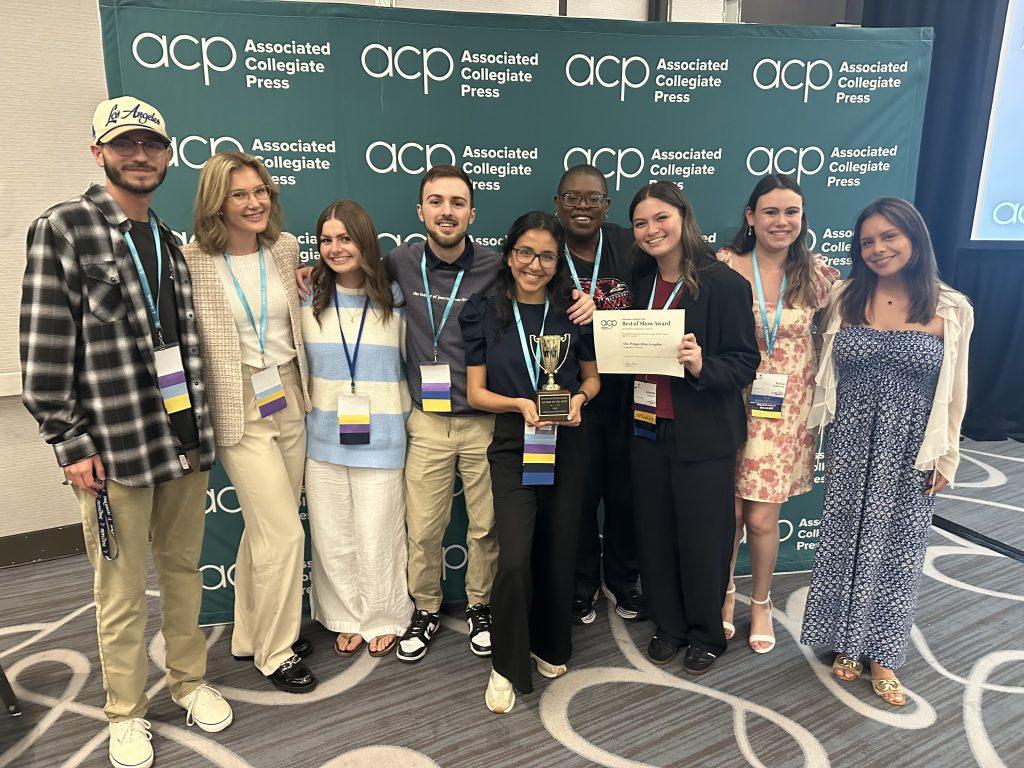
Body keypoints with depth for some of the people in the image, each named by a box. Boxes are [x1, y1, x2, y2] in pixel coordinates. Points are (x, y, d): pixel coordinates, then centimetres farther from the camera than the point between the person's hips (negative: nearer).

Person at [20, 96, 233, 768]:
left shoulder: (170, 240, 13)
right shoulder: (64, 230, -4)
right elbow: (44, 352, -8)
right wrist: (71, 444, -10)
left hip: (186, 438, 5)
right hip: (113, 448, -5)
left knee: (184, 569, 16)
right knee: (122, 592, 8)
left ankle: (190, 681, 35)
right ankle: (127, 713, 27)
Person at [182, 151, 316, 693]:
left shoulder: (285, 248, 4)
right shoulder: (193, 262, -12)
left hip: (289, 399, 6)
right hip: (240, 409, -5)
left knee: (266, 529, 16)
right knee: (285, 534, -4)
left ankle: (251, 636, 35)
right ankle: (275, 652, 18)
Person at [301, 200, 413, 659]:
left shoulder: (395, 299, 0)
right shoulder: (308, 301, 5)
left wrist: (405, 420, 1)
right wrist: (303, 414, 8)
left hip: (380, 439, -2)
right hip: (323, 439, 2)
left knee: (378, 535, 4)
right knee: (332, 536, 10)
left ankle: (384, 619, 27)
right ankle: (346, 619, 30)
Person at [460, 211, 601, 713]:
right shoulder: (484, 312, -1)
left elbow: (593, 376, 12)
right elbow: (476, 392, -1)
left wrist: (579, 398, -10)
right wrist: (520, 404, -19)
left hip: (567, 448, 2)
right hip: (512, 448, -2)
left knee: (558, 555, 11)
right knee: (514, 560, -13)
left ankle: (550, 646, 37)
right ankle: (506, 666, 11)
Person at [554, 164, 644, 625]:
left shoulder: (631, 247, 0)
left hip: (624, 394, 2)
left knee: (625, 492, 13)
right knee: (577, 496, 11)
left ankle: (623, 581, 36)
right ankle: (582, 586, 32)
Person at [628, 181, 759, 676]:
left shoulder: (724, 283, -11)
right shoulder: (640, 283, 8)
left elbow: (745, 363, -12)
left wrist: (702, 365, -29)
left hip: (703, 435, -5)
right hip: (647, 430, 5)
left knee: (703, 538, 7)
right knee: (655, 535, 13)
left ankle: (706, 634, 30)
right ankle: (668, 625, 34)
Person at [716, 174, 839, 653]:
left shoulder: (817, 273, 1)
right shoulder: (723, 266, -5)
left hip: (786, 412, 1)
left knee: (762, 518, 5)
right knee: (728, 512, 6)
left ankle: (761, 602, 32)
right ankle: (725, 592, 34)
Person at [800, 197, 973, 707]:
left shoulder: (951, 309, -4)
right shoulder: (844, 298, -2)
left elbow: (953, 392, 1)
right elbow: (826, 372, 5)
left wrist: (946, 457, 2)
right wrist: (823, 432, 2)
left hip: (911, 451, 0)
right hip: (851, 443, 1)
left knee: (898, 547, 10)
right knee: (845, 540, 11)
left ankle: (883, 656, 27)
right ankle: (846, 642, 30)